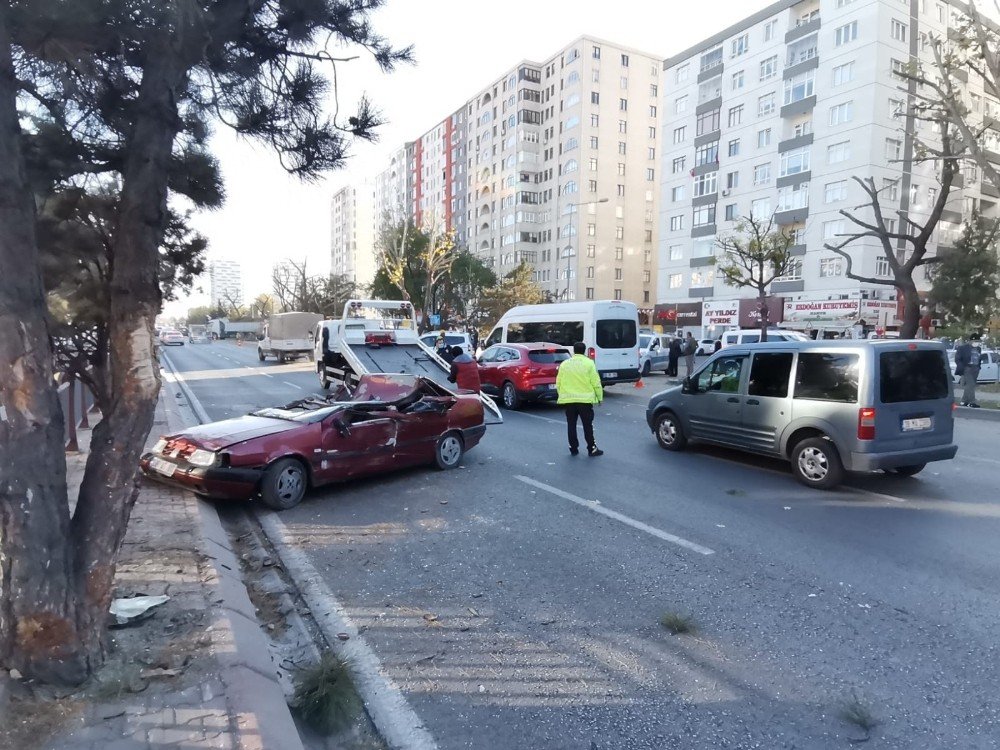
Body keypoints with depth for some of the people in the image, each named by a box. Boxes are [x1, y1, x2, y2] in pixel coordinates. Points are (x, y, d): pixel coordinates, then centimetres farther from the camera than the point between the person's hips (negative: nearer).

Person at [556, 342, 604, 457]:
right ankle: (592, 449, 7)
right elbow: (596, 383, -6)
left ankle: (573, 448, 13)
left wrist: (562, 395, 20)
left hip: (568, 400, 3)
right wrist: (600, 397, 5)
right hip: (585, 399, -3)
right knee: (587, 425, 4)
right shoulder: (589, 363, -4)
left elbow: (558, 383, 8)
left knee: (571, 425, 10)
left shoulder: (564, 364, 6)